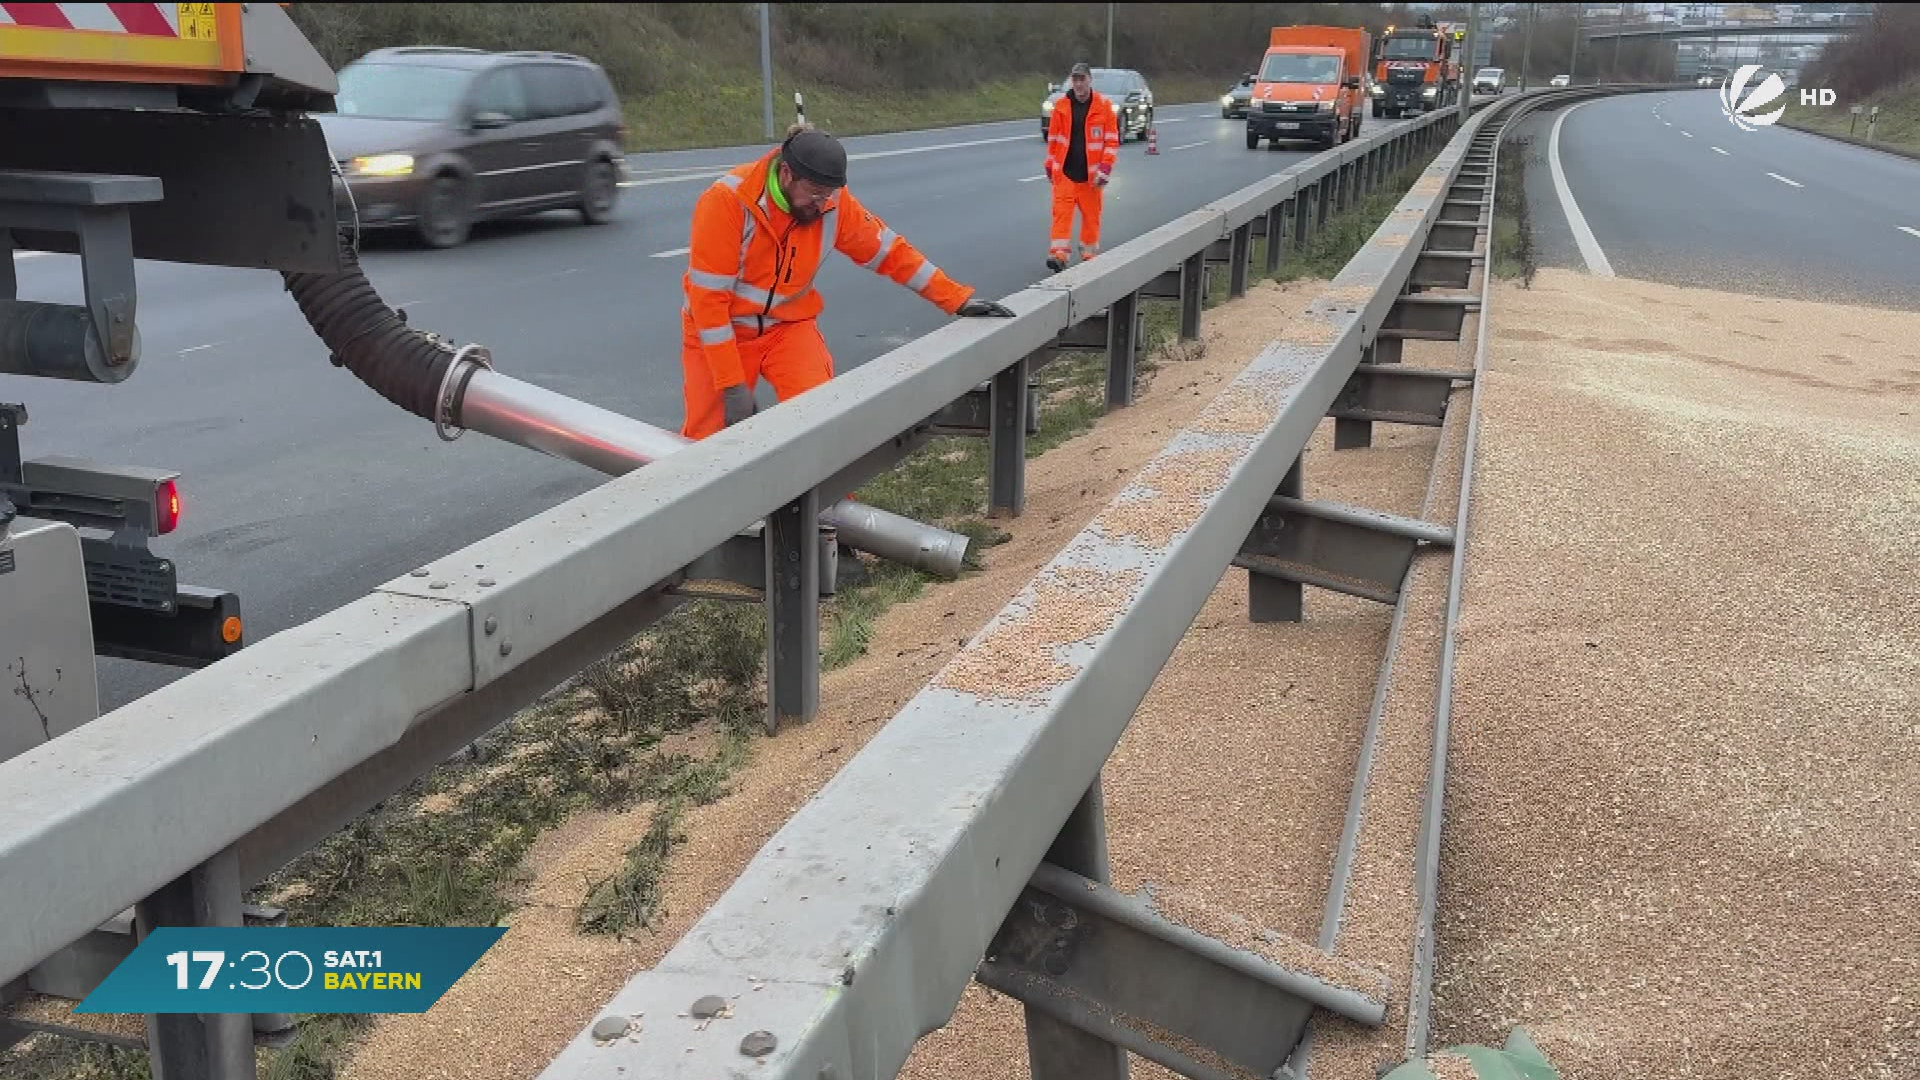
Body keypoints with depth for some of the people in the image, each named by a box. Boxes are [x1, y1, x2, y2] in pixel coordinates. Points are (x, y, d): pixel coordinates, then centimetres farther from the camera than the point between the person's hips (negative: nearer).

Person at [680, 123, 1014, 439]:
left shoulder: (833, 200, -13)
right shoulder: (727, 201, -25)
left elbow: (891, 251, -3)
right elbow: (708, 297, -23)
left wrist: (959, 300, -7)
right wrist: (732, 385, -25)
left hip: (789, 326, 3)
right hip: (722, 332, -2)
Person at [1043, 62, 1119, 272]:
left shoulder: (1104, 106, -2)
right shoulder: (1061, 107, 3)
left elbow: (1113, 139, -2)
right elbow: (1053, 139, 13)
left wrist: (1105, 168, -9)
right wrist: (1050, 166, 15)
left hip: (1091, 175, -1)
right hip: (1065, 172, 1)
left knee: (1091, 215, 8)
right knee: (1062, 212, -8)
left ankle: (1089, 254, 22)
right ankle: (1058, 254, -11)